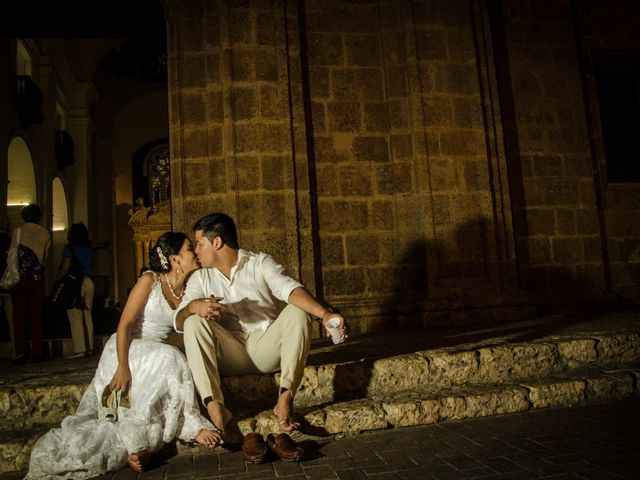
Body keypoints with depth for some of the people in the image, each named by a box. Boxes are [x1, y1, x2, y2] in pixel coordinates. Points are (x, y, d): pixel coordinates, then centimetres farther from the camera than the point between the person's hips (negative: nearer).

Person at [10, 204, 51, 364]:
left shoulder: (18, 231, -2)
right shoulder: (46, 234, 4)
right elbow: (45, 257, 6)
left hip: (20, 278, -2)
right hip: (38, 278, 2)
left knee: (19, 317, 3)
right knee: (36, 317, 7)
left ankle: (20, 353, -1)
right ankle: (37, 353, 5)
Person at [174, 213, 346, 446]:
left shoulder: (260, 263, 4)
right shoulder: (200, 278, 11)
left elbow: (289, 289, -16)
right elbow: (179, 321, 0)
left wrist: (324, 313, -34)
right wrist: (194, 306, -25)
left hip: (266, 348, -1)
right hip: (229, 354, 2)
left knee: (297, 312, -25)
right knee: (194, 322, -22)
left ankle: (285, 398, -32)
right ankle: (214, 407, -35)